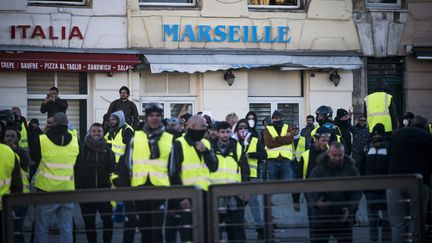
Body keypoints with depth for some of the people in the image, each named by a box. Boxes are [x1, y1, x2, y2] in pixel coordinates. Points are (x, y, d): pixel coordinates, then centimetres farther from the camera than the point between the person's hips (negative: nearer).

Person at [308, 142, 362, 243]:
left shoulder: (351, 169, 2)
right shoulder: (318, 169, -2)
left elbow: (357, 192, 2)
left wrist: (350, 208, -13)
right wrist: (316, 201, -29)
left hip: (343, 217, 1)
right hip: (321, 216, -1)